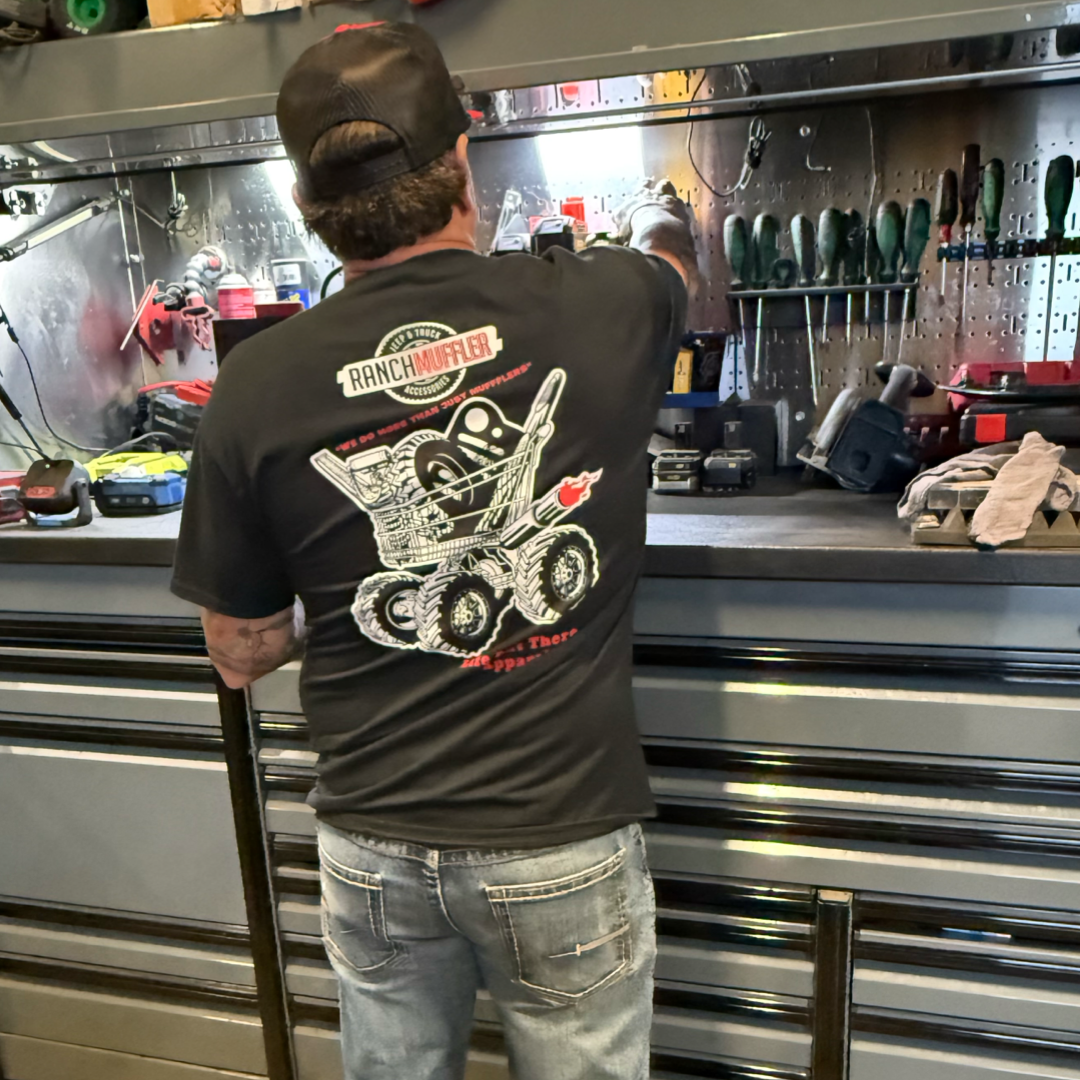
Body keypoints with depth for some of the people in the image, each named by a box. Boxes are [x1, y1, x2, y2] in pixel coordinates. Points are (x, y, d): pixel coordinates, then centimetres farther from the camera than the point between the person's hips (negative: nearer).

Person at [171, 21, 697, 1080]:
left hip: (370, 845, 2)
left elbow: (241, 655, 0)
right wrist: (656, 218, 37)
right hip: (561, 840, -1)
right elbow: (671, 256, 15)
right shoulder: (604, 306, -13)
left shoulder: (253, 390, -11)